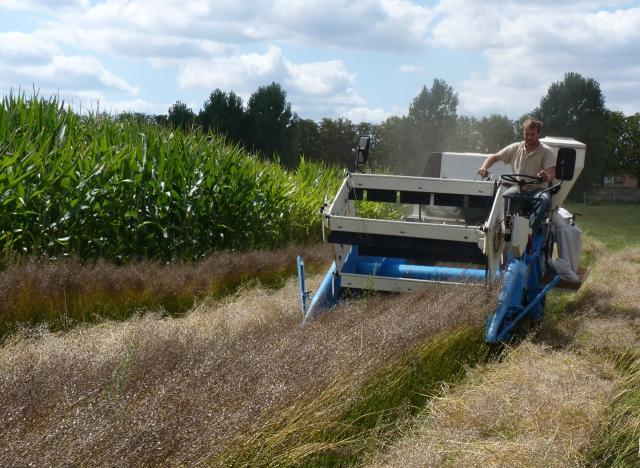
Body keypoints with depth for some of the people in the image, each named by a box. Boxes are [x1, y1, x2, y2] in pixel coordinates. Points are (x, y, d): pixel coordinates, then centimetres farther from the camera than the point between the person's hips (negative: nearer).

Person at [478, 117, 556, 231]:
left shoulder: (546, 151, -1)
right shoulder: (515, 148, 8)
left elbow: (552, 173, -14)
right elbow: (494, 157, 14)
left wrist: (546, 177, -39)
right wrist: (484, 167, -8)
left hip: (537, 189, -2)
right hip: (518, 188, 2)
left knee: (545, 199, -37)